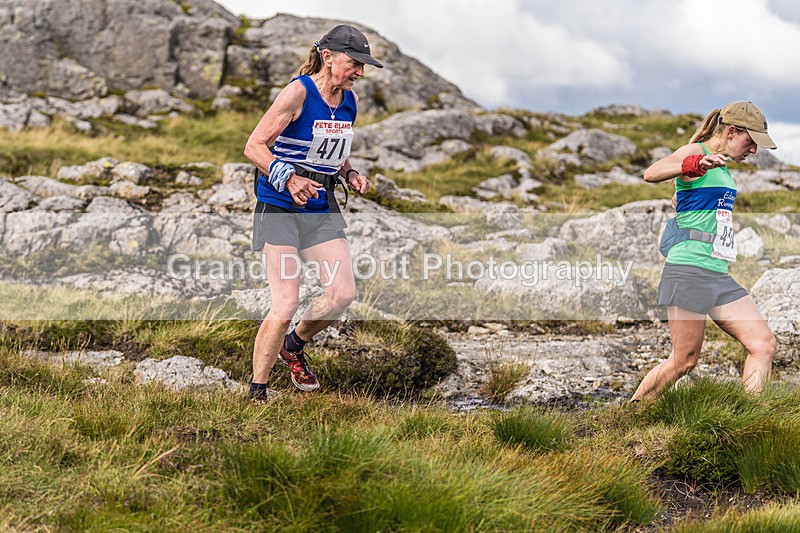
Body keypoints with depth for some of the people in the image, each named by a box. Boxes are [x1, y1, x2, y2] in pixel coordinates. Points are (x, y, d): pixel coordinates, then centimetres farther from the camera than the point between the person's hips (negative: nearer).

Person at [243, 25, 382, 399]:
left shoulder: (349, 101, 8)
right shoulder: (298, 92, -13)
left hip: (322, 208, 7)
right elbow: (254, 146, -14)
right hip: (279, 207, -7)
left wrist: (350, 175, 4)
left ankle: (293, 345, 26)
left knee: (342, 294, -4)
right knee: (285, 306, -12)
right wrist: (288, 178, -28)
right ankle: (256, 393, 1)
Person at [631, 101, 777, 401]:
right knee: (684, 361, -6)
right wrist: (694, 165, -48)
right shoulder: (695, 152, -8)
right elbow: (651, 174, -30)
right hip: (688, 272, -9)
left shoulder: (721, 166, 20)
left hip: (719, 275, 9)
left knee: (764, 345, -3)